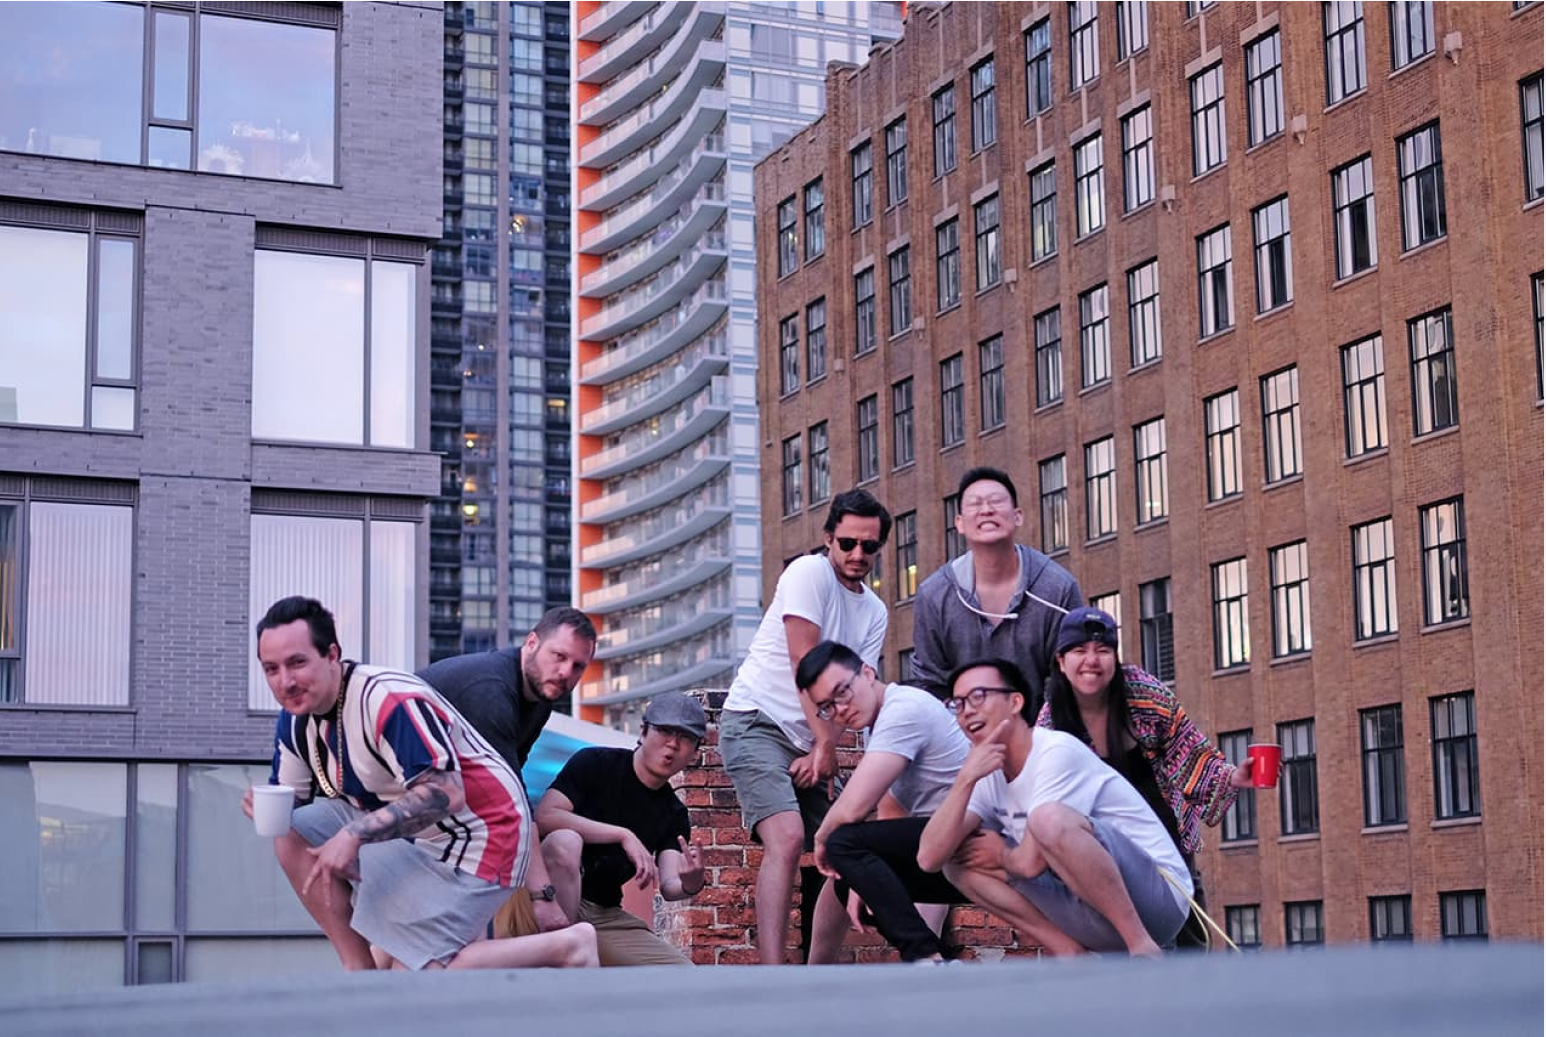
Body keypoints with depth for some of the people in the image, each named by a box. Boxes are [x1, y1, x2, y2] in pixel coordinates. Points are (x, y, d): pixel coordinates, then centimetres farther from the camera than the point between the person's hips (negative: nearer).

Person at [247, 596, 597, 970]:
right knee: (292, 832, -5)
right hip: (408, 831, 9)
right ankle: (358, 970, 2)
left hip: (478, 833, -9)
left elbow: (446, 794, -34)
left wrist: (354, 834, -36)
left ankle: (566, 944, -5)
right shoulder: (295, 718, 0)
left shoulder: (391, 700, -28)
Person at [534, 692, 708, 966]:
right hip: (551, 903, -5)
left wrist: (690, 884, -29)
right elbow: (544, 817, -20)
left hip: (606, 915, 5)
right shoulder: (594, 763, -4)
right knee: (565, 841, -38)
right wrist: (623, 835, -25)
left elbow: (669, 887, -3)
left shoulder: (673, 812, 11)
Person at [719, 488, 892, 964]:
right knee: (787, 838, -27)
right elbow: (807, 663, -14)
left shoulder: (875, 613, 12)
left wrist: (821, 750, -12)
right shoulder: (809, 573, -8)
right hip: (755, 722, -8)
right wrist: (825, 741, -15)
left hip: (809, 742, 8)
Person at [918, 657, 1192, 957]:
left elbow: (1031, 862, -21)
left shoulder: (1057, 751, -15)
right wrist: (965, 779, -14)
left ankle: (1143, 950, -24)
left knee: (1048, 818, -33)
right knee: (958, 861, 4)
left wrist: (1000, 856, 3)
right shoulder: (988, 777, 8)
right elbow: (929, 858, -4)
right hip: (1095, 919, 8)